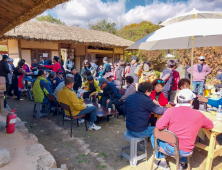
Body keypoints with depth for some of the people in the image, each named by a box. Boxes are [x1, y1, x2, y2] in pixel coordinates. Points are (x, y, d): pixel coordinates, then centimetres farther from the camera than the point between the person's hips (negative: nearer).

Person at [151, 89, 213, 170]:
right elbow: (211, 125, 9)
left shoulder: (171, 111, -16)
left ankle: (162, 161, 22)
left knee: (154, 136, 22)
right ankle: (183, 163, 32)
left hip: (170, 148, -3)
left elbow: (159, 126, -19)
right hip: (186, 152, 3)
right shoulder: (199, 115, -8)